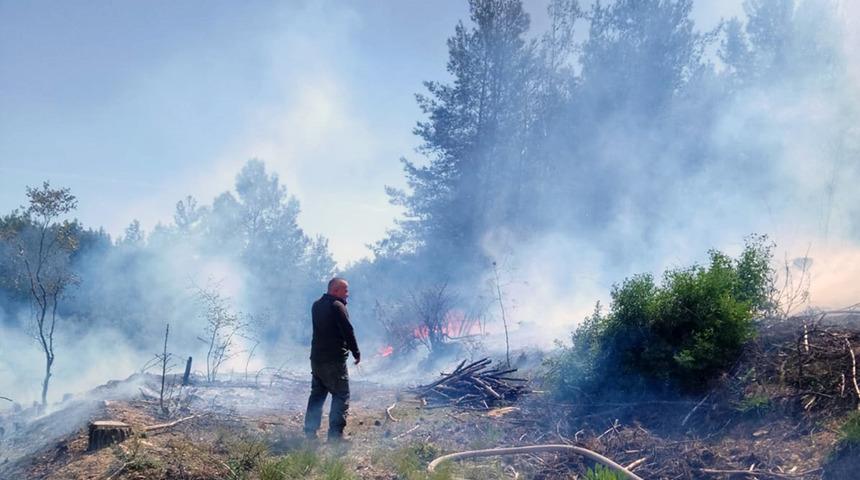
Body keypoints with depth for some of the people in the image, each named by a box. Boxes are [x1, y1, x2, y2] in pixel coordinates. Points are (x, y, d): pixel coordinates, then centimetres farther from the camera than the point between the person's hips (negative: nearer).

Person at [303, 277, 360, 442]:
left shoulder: (316, 305, 11)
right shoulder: (338, 306, -14)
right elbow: (348, 331, -14)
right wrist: (356, 353, -4)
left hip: (316, 358, 8)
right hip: (334, 359, -8)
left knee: (317, 394, 15)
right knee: (341, 396, -1)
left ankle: (310, 431, 16)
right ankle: (335, 434, -6)